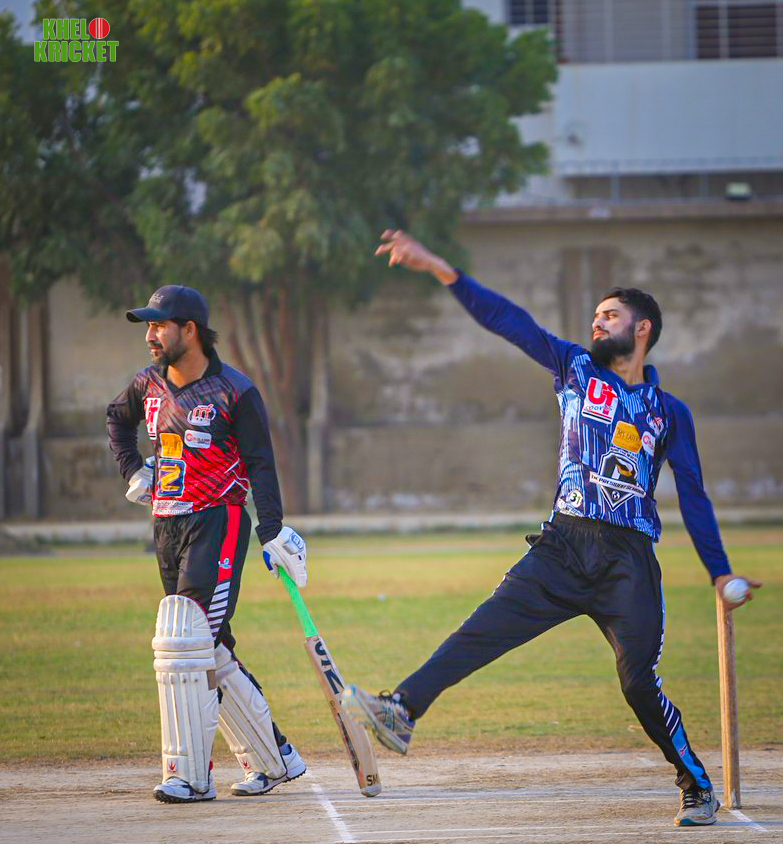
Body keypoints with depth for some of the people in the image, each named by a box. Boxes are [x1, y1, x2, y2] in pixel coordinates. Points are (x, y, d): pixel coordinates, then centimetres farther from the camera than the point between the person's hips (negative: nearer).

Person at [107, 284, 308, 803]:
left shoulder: (235, 392, -9)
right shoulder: (149, 385, 9)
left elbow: (260, 465, -9)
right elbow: (118, 419, 30)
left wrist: (273, 534, -16)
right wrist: (133, 471, 15)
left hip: (219, 523, -7)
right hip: (169, 526, 7)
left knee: (184, 641, -17)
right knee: (211, 654, 8)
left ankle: (191, 776, -14)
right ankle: (274, 759, 19)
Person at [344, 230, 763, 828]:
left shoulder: (670, 413, 10)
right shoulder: (575, 368, 12)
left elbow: (693, 496, 11)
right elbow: (510, 321, 2)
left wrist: (720, 574, 5)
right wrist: (438, 270, -7)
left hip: (629, 562, -2)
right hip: (562, 549, 2)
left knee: (640, 683, -9)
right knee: (484, 630, -15)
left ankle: (698, 786, 6)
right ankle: (403, 711, -25)